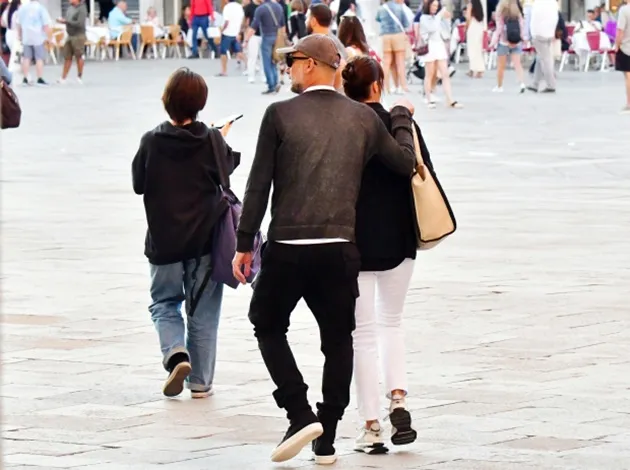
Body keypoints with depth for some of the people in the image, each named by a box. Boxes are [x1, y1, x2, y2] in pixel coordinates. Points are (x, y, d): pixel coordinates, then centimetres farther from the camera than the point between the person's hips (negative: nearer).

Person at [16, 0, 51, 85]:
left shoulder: (22, 8, 6)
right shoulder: (41, 8, -8)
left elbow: (19, 24, 15)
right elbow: (46, 25, -11)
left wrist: (19, 36, 25)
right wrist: (47, 37, -4)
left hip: (26, 37, 4)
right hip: (38, 37, -4)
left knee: (26, 58, 9)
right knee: (39, 58, -1)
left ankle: (25, 78, 7)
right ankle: (40, 79, -4)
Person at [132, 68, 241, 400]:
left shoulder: (152, 142, -12)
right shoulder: (212, 141, -11)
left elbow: (138, 183, 0)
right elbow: (226, 169, 9)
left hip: (163, 239, 0)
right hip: (205, 237, 1)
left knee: (164, 303, 16)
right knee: (203, 311, 10)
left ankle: (176, 354, -10)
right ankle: (200, 381, 12)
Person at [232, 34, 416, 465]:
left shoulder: (280, 115, -4)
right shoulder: (364, 118, 4)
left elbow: (259, 184, -4)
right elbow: (406, 164, 11)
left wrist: (244, 244, 1)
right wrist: (402, 118, 28)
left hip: (287, 247, -2)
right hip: (340, 247, 3)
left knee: (269, 326, 16)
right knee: (338, 338, 12)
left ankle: (300, 414, 0)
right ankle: (326, 439, 12)